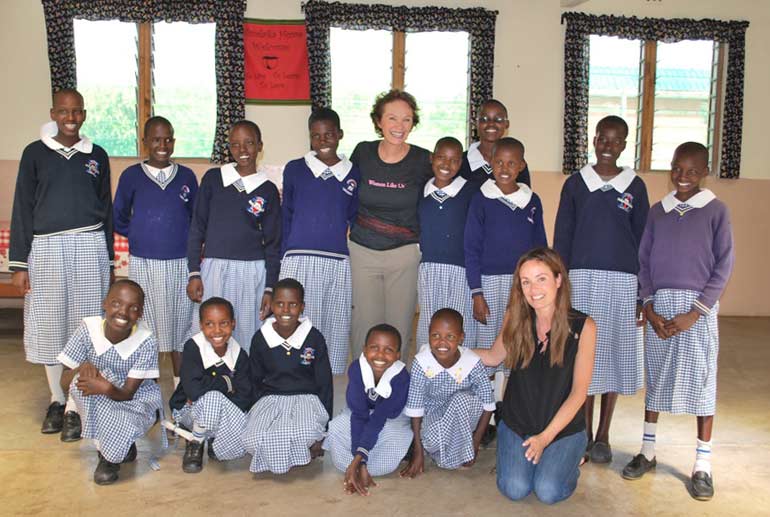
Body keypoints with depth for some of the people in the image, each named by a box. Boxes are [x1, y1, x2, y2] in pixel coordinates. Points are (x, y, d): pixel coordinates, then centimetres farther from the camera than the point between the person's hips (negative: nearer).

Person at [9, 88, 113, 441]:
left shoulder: (97, 156, 7)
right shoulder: (35, 153, 3)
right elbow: (22, 209, 2)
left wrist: (108, 263, 9)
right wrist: (18, 264, -2)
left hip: (89, 246, 0)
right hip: (46, 249, 0)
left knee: (84, 325, 0)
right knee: (49, 325, 7)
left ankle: (75, 406, 11)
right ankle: (56, 399, 25)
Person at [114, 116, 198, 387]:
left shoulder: (186, 176, 5)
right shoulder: (131, 176, 2)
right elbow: (119, 219, 11)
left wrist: (190, 241, 1)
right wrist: (141, 235, 3)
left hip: (180, 262, 1)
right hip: (143, 263, -1)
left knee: (181, 320, 6)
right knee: (146, 322, 6)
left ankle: (180, 382, 18)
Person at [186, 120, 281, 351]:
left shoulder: (268, 190, 5)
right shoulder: (213, 178, 5)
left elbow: (273, 243, 7)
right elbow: (197, 227, 7)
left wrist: (270, 288, 2)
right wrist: (194, 273, 0)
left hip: (252, 272, 0)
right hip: (214, 269, 0)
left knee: (247, 337, 2)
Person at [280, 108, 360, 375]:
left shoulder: (353, 174, 10)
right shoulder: (294, 170, 7)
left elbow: (356, 220, 15)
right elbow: (285, 217, 11)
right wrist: (283, 260, 6)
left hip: (339, 263, 1)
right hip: (299, 260, -1)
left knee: (335, 328, 4)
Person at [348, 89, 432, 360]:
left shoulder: (423, 160, -4)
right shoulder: (362, 153, 0)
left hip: (404, 254, -1)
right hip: (362, 251, 1)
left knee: (399, 325, 5)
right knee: (364, 324, 5)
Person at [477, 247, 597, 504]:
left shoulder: (583, 327, -14)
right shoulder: (516, 318, -8)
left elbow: (578, 392, -10)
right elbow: (494, 357, 10)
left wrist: (546, 437, -14)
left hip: (564, 426, -1)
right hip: (517, 422, 2)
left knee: (548, 492, -17)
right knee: (515, 489, -15)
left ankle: (570, 458, 15)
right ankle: (517, 454, 18)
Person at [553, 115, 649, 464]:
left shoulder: (635, 187, 6)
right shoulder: (575, 184, 5)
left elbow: (643, 240, 8)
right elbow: (561, 238, 6)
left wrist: (643, 293, 3)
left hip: (623, 281, 1)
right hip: (582, 279, 0)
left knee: (615, 354, 5)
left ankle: (603, 436, 20)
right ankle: (585, 434, 17)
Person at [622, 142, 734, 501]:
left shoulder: (716, 211, -1)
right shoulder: (658, 211, 8)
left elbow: (723, 266, -4)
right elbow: (644, 261, 8)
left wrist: (694, 313, -11)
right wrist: (649, 308, -4)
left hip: (698, 307, -3)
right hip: (659, 304, 3)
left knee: (702, 381, 2)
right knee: (655, 377, 10)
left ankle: (703, 464, 13)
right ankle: (647, 451, 23)